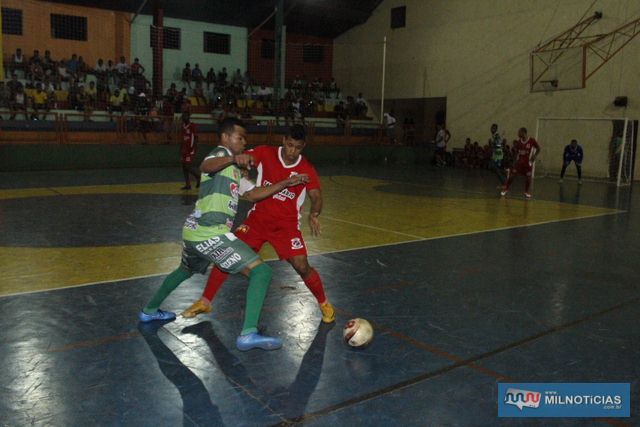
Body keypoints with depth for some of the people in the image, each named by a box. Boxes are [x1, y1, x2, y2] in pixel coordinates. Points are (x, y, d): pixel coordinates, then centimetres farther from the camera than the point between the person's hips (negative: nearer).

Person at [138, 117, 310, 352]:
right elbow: (206, 166, -29)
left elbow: (253, 193, 24)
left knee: (186, 270, 37)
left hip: (193, 231, 10)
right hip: (209, 234, -10)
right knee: (261, 271, -13)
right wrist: (233, 159, -50)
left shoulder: (233, 170, 24)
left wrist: (287, 183, 20)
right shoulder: (222, 152, -5)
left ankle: (149, 311, 52)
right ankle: (249, 334, -20)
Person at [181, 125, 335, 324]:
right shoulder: (265, 153, -10)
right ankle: (205, 302, 15)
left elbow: (317, 198, -12)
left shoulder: (307, 170, -11)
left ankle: (324, 303, 17)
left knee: (302, 266, -10)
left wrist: (313, 214, -34)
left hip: (287, 224, -1)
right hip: (258, 219, 2)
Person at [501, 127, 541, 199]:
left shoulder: (532, 141, -12)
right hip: (519, 161, 2)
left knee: (528, 177, 1)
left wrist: (534, 156, -13)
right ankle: (505, 189, 7)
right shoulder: (518, 142, -1)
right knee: (512, 175, -3)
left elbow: (538, 149, 0)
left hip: (528, 162, -2)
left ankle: (527, 192, 20)